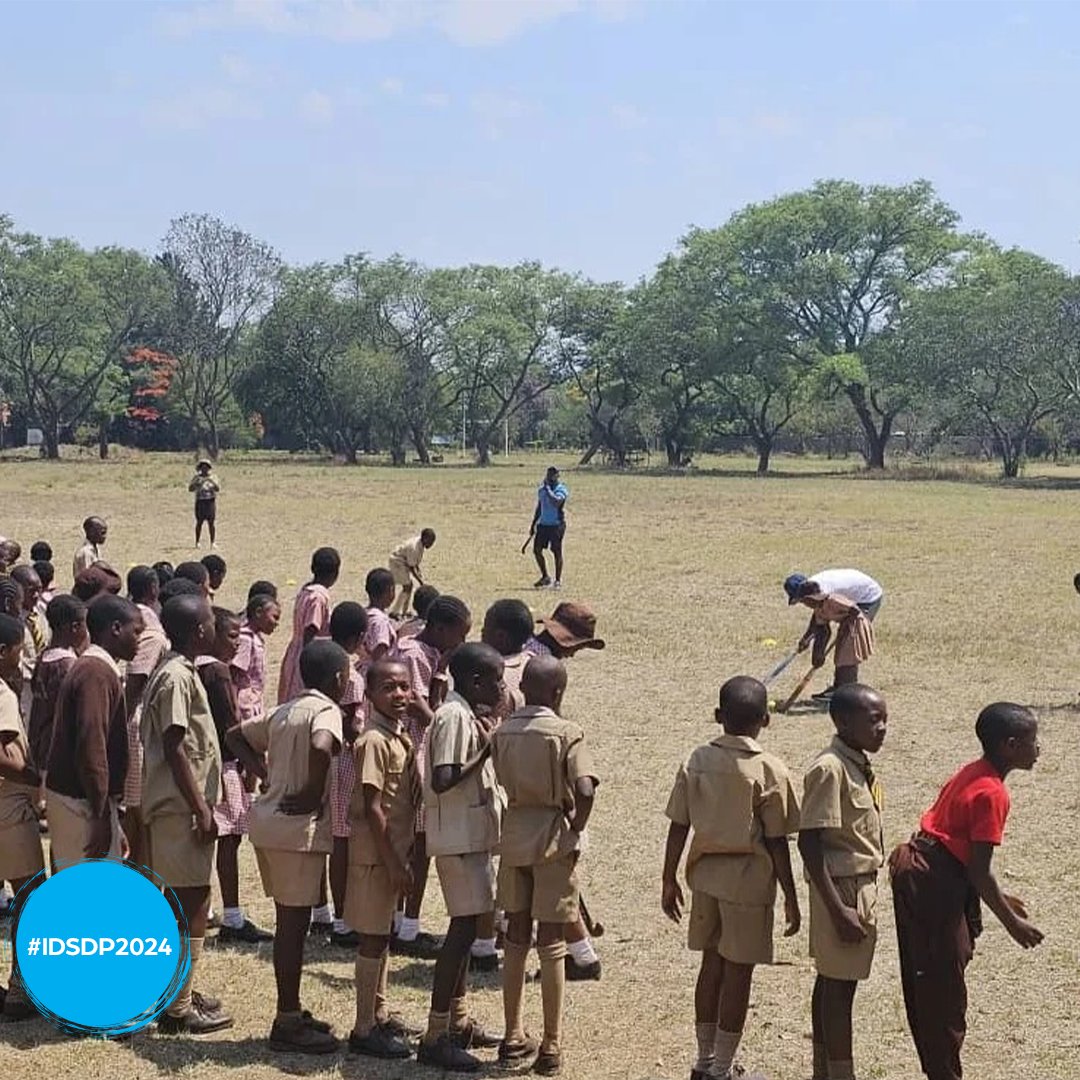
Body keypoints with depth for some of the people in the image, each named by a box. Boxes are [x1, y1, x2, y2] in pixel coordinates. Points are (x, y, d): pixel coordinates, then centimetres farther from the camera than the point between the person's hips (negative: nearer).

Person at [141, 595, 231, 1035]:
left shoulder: (179, 672, 13)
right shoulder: (176, 678, -17)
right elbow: (175, 749, -21)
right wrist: (201, 809, -20)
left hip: (184, 805, 10)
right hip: (182, 808, -10)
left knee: (187, 900, 16)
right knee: (193, 901, -6)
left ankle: (179, 992, 24)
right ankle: (178, 1008, -1)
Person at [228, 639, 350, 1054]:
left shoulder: (284, 711, 15)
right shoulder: (325, 710, -11)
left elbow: (236, 736, 22)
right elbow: (321, 747, -32)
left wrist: (267, 775, 12)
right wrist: (314, 794, -18)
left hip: (269, 820, 9)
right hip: (298, 828, -9)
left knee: (289, 920, 16)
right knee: (294, 922, -2)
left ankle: (291, 1013, 25)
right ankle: (287, 1024, 4)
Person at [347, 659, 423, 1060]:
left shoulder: (402, 737, 9)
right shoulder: (374, 741, -19)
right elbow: (372, 807, -21)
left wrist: (401, 857, 15)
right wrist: (393, 862, -21)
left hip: (394, 849, 9)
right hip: (376, 851, -9)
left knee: (382, 933, 19)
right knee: (373, 936, -2)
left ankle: (380, 1014, 32)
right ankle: (364, 1030, 5)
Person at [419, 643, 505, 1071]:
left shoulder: (467, 715, 13)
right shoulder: (454, 717, -17)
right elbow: (443, 780, -25)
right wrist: (486, 751, -19)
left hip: (473, 834, 10)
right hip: (458, 837, -10)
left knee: (466, 925, 17)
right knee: (464, 927, -9)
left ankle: (458, 1020, 29)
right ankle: (435, 1036, -7)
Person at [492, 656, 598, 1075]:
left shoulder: (501, 732, 2)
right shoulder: (566, 733, -12)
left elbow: (500, 783, -3)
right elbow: (584, 790, -22)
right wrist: (576, 829, -9)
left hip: (513, 835, 4)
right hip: (553, 840, -4)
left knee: (515, 938, 15)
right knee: (552, 945, 3)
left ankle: (513, 1037, 23)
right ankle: (551, 1047, 8)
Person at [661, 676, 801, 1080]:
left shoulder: (697, 761, -1)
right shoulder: (770, 771, -13)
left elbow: (678, 827, 2)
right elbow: (777, 842, -11)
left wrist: (669, 880, 12)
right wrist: (791, 898, -3)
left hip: (706, 873, 5)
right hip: (748, 879, -5)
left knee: (712, 963, 16)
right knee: (738, 971, 5)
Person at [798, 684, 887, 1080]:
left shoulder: (859, 765, 8)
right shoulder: (830, 770, -20)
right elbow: (809, 843, -22)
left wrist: (865, 900, 17)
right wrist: (838, 910, -23)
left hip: (862, 884, 9)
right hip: (841, 888, -9)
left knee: (832, 979, 15)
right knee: (840, 984, -3)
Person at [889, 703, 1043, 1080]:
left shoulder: (971, 774, 10)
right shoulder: (992, 794, -18)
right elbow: (979, 871, -19)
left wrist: (1000, 899, 24)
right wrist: (1011, 922, -10)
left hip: (916, 870, 10)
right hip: (936, 886, -10)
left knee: (925, 985, 17)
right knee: (945, 991, 0)